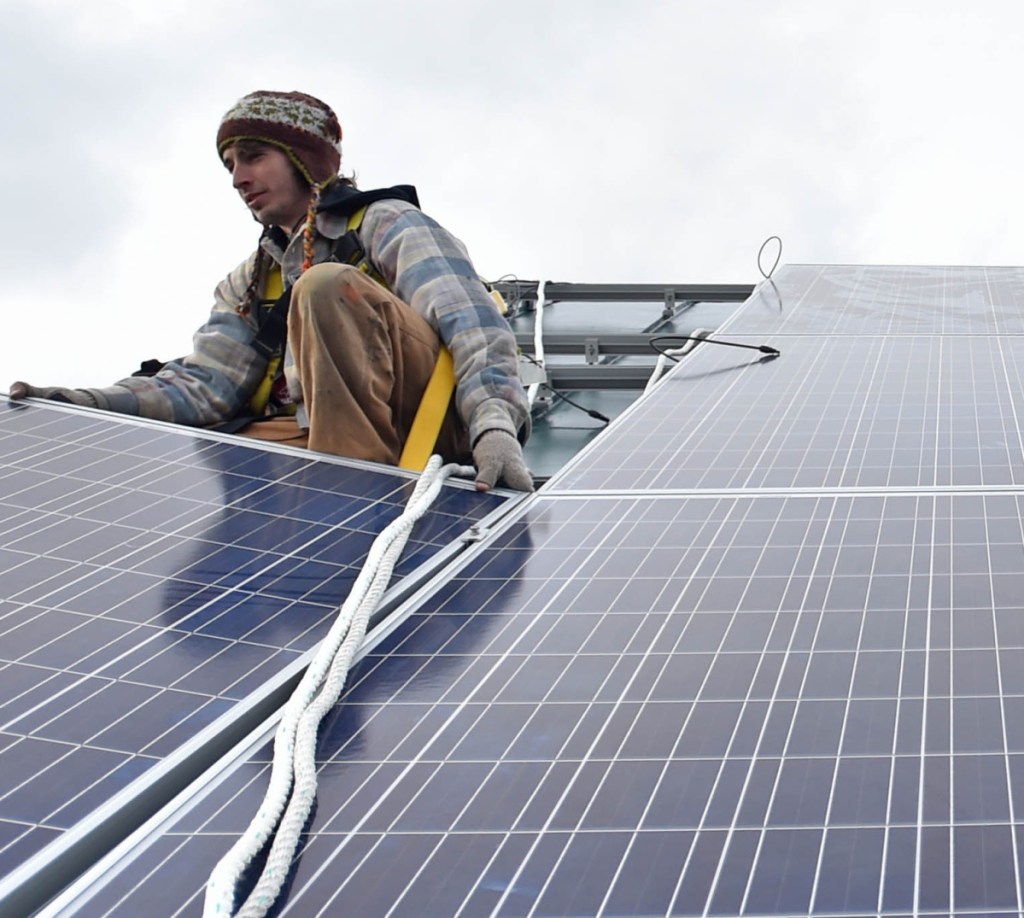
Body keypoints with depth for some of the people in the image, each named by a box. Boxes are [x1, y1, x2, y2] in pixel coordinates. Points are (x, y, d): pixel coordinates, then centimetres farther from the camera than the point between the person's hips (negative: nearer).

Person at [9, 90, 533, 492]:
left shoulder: (385, 221, 7)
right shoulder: (249, 285, 26)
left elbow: (467, 321, -10)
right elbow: (204, 385, 9)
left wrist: (494, 424, -30)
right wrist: (85, 404, -10)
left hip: (428, 425, -4)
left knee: (326, 288, -26)